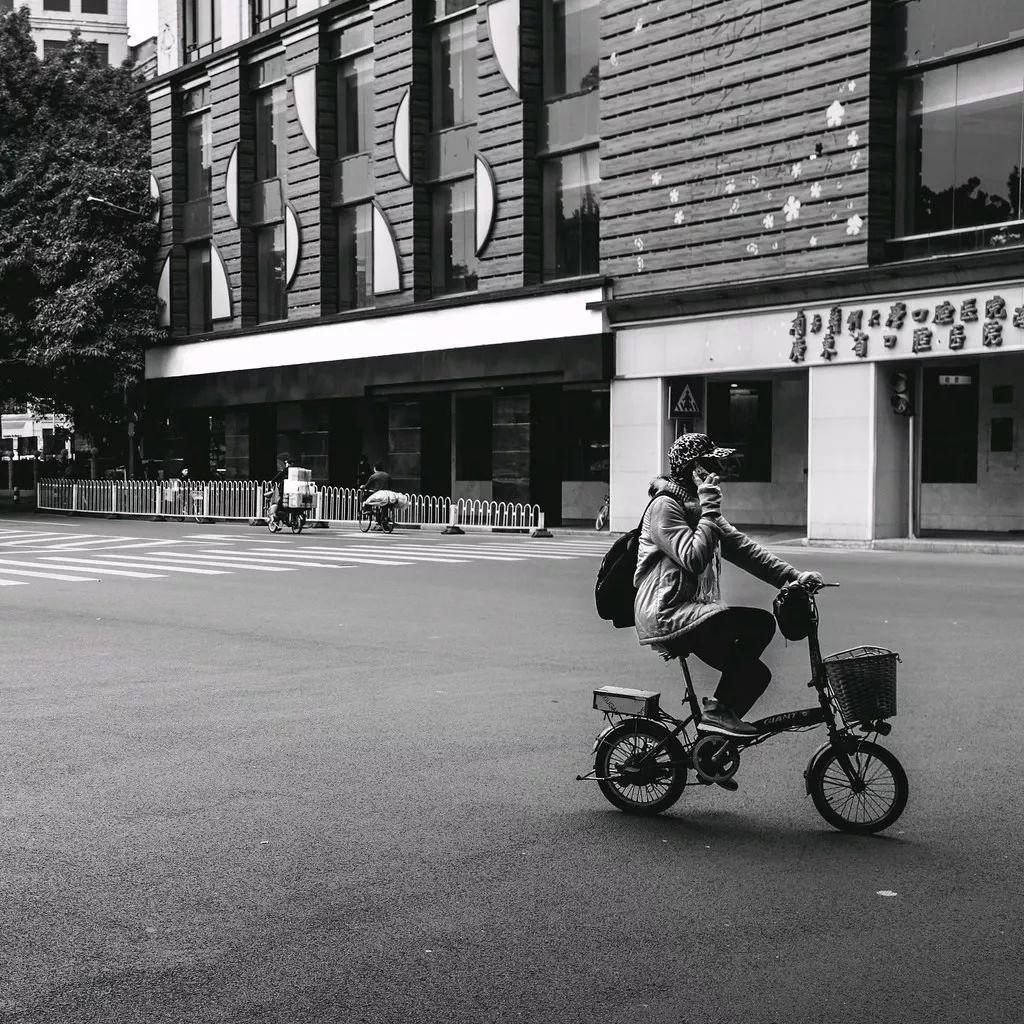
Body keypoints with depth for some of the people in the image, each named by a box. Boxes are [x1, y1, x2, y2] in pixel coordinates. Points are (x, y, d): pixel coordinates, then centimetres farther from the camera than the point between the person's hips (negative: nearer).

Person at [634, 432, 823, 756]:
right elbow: (695, 559, -23)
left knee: (753, 672, 2)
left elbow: (743, 547, 12)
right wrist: (710, 509, -17)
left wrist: (793, 577, 2)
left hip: (691, 613, 10)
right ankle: (719, 710, -14)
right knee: (761, 622, -22)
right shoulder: (665, 506, -10)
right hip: (667, 616, -10)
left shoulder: (697, 508, 19)